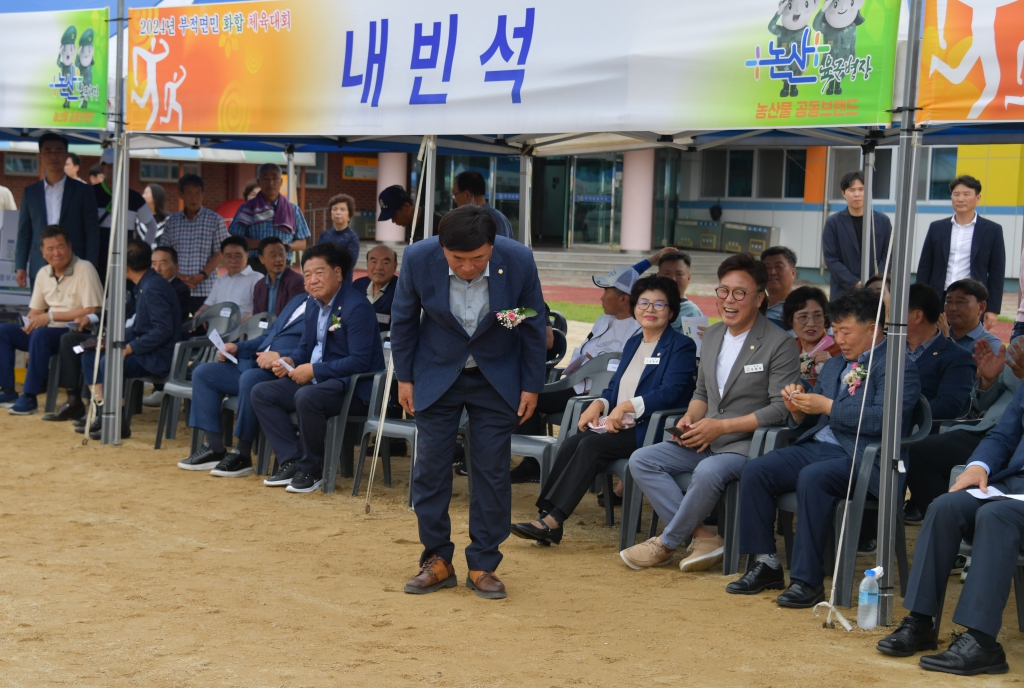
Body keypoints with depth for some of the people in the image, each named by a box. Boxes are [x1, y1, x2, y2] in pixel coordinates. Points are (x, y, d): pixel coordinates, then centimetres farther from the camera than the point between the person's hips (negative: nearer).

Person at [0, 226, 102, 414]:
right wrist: (29, 324, -7)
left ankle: (29, 397, -25)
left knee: (41, 334, -34)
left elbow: (92, 312, -19)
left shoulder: (84, 270, -12)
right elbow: (36, 311, 18)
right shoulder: (43, 273, 9)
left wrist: (51, 316, -18)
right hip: (51, 330, 8)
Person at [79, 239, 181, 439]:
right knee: (90, 355, 9)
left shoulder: (153, 288, -19)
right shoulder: (145, 285, 12)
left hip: (158, 358, -11)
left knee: (108, 362, -30)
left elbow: (163, 330, -26)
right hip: (146, 352, 11)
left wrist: (130, 348, -23)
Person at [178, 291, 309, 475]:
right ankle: (214, 448, -2)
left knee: (249, 379, -37)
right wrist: (237, 347, 12)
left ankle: (242, 455, -21)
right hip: (255, 363, 10)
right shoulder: (299, 299, 23)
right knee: (203, 372, 0)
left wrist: (281, 356, -29)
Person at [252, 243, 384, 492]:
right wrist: (290, 361, -3)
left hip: (354, 387, -10)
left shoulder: (356, 307, -18)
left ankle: (311, 470, -15)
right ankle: (292, 462, -4)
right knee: (261, 393, -1)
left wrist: (314, 370, -23)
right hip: (317, 379, 10)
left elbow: (359, 361, -24)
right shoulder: (313, 304, 10)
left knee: (306, 397, -37)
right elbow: (305, 346, 20)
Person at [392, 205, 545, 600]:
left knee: (492, 471, 1)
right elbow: (403, 319, -3)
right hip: (437, 375, 1)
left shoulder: (518, 261, -22)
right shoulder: (418, 259, -21)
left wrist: (532, 386, -2)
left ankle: (483, 566, 11)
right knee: (430, 468, 0)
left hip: (497, 379, 0)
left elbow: (534, 325, -6)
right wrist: (404, 377, 0)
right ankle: (437, 561, 14)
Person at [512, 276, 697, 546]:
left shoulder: (682, 347, -1)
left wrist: (626, 407, -22)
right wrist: (599, 404, 0)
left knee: (591, 445, -28)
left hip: (649, 430, -7)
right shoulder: (633, 343, 23)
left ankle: (553, 521, -31)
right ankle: (546, 515, -27)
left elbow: (670, 393, -14)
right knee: (571, 443, -21)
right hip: (616, 424, 7)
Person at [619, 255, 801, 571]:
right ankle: (702, 536, -18)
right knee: (641, 460, -10)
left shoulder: (779, 344, -9)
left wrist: (722, 426, -18)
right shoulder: (712, 335, 13)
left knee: (708, 471, -37)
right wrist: (690, 418, 0)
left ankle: (668, 543, -14)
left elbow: (781, 408, -15)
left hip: (748, 444, -8)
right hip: (706, 441, 8)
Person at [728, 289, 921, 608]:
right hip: (817, 447, 8)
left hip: (861, 458, -8)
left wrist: (828, 406, -15)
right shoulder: (833, 366, 24)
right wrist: (799, 409, 3)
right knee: (755, 470, -14)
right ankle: (766, 564, -5)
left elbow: (881, 419, -18)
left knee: (812, 478, -35)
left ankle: (808, 579, -27)